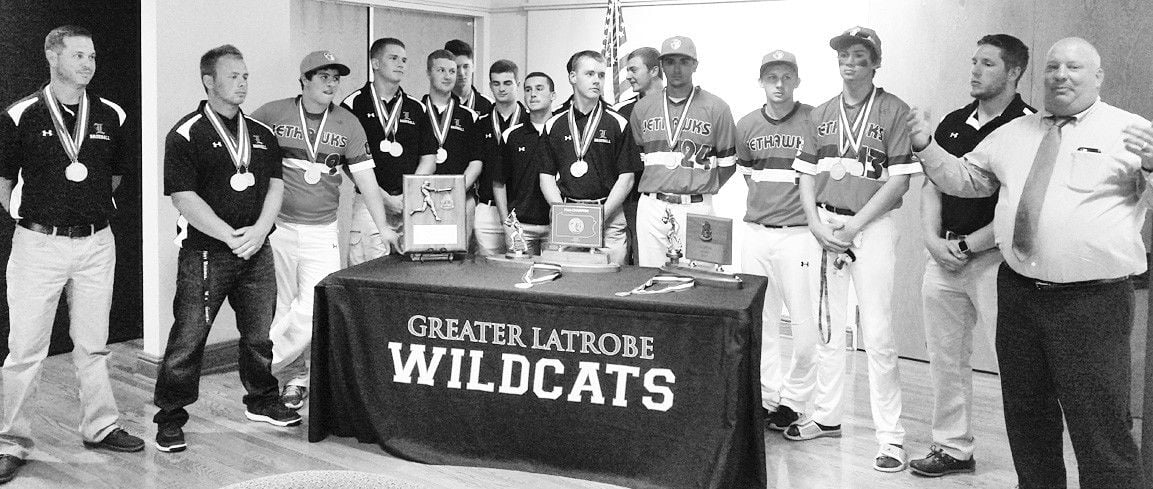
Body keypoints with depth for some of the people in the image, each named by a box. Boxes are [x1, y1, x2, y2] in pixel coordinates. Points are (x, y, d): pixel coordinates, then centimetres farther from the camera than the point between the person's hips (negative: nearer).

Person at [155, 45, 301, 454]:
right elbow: (184, 198, -12)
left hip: (256, 249, 5)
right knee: (188, 338, -2)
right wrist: (230, 237, -16)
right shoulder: (186, 135, -5)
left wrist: (258, 231, -9)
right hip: (205, 251, -5)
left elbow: (275, 185, 7)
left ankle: (262, 401, 31)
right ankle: (170, 420, 10)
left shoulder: (261, 134, 13)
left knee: (260, 333, 13)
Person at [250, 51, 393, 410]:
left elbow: (365, 177, 0)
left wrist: (383, 226, -7)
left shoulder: (347, 124, 3)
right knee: (282, 308, 6)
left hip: (322, 232, 1)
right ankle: (295, 377, 22)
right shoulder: (272, 114, -1)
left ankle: (265, 368, 10)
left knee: (314, 309, -9)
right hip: (276, 227, -1)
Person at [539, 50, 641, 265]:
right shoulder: (554, 125, 9)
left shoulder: (618, 124, 2)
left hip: (608, 219, -2)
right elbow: (547, 177, 9)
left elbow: (626, 177, 0)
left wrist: (601, 215, -10)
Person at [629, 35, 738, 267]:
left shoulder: (716, 108, 2)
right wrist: (655, 190, 12)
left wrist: (701, 189, 5)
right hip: (650, 208, 3)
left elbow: (727, 163, 6)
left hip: (696, 209, -3)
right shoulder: (643, 107, 10)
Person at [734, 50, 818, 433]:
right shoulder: (747, 125, 9)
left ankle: (794, 399, 12)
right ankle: (767, 396, 19)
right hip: (755, 231, 4)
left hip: (799, 232, -4)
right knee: (760, 319, 9)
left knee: (805, 322, -3)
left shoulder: (815, 121, -4)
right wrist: (764, 204, 13)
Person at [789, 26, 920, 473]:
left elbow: (899, 180, -9)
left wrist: (853, 225, -14)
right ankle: (827, 416, 24)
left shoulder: (894, 111, -4)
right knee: (828, 328, 12)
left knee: (877, 334, -6)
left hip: (873, 226, -5)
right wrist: (815, 223, -3)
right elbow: (807, 175, 12)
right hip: (824, 226, 5)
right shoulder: (821, 114, 12)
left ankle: (891, 435, 2)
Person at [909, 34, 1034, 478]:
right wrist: (934, 239, -3)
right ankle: (953, 448, 25)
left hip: (996, 258, -6)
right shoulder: (953, 123, 12)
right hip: (945, 257, 7)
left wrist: (968, 246, -13)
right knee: (945, 358, 12)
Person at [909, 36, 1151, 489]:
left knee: (1100, 430, -5)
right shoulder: (1012, 134, 15)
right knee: (1027, 420, 17)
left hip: (1093, 302, -5)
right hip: (1018, 294, 6)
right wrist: (926, 146, 7)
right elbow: (963, 178, 22)